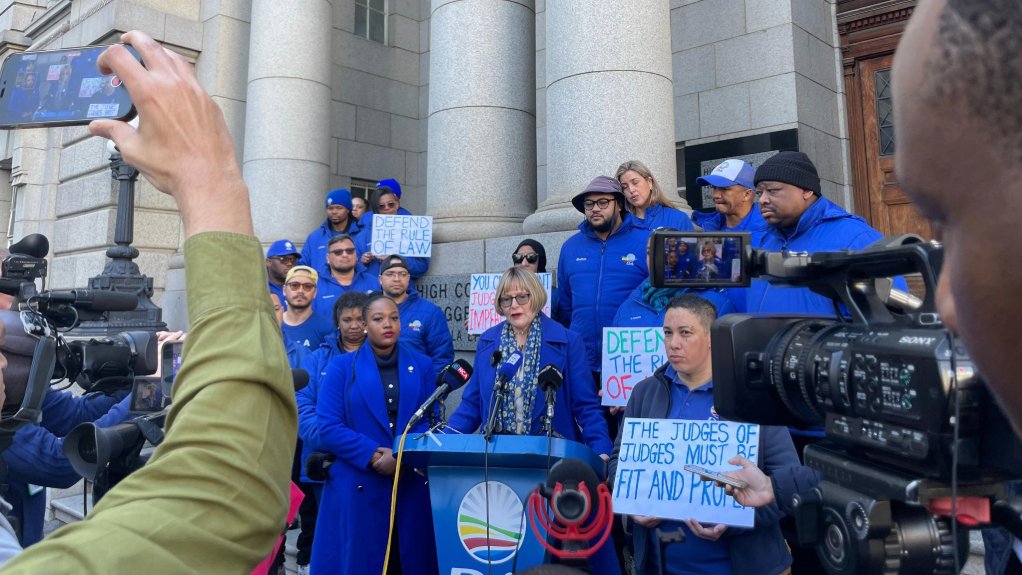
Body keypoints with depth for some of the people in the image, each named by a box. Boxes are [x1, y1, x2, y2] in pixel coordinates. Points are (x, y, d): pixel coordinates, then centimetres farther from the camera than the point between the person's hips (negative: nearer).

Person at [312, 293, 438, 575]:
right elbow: (328, 428, -6)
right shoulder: (341, 367, 2)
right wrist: (374, 456, -16)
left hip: (412, 485, 2)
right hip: (358, 486, -2)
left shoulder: (421, 366, 9)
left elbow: (431, 422, 4)